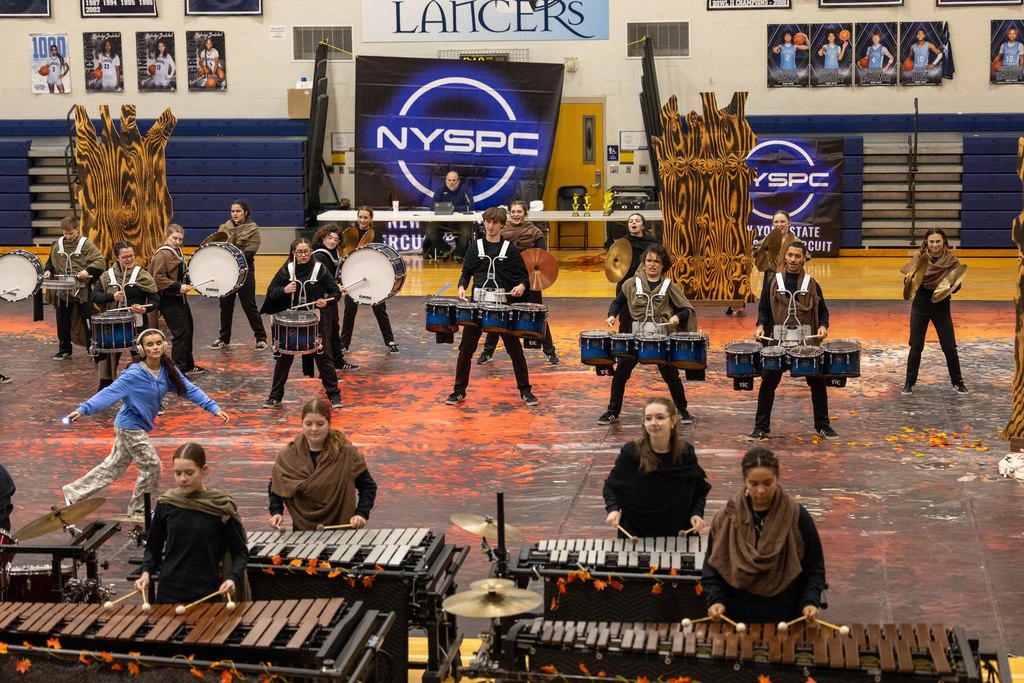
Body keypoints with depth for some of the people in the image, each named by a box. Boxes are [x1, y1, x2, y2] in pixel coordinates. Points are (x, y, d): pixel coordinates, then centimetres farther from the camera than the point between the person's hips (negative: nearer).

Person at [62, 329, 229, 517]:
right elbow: (110, 393, -29)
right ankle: (138, 510, 18)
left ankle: (74, 492, 32)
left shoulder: (168, 371, -5)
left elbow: (190, 389, -5)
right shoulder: (134, 374, -23)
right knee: (152, 466, -2)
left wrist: (214, 408, -13)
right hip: (130, 427, -7)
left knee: (113, 467, 18)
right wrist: (83, 409, -38)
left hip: (139, 427, 7)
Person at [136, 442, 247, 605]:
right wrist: (146, 572, -7)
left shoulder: (221, 507, -8)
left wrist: (233, 578, -18)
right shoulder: (165, 505, -2)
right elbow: (153, 547, 11)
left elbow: (240, 552, -1)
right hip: (168, 593, 2)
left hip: (208, 595, -2)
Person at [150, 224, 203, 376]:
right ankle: (178, 369, -4)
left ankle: (188, 366, 27)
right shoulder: (162, 254, -16)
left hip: (179, 298, 10)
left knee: (189, 329, 15)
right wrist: (178, 287, -25)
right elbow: (158, 278, -23)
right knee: (181, 333, -11)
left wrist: (186, 284, 15)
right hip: (168, 300, -10)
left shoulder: (176, 252, 13)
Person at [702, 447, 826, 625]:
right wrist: (716, 600, -14)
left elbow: (814, 569, 0)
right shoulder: (726, 518, -2)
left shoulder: (797, 517, -5)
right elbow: (712, 569, 2)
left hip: (786, 620, -1)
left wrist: (810, 602, -15)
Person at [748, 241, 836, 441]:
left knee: (817, 382, 4)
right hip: (779, 341, 0)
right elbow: (763, 309, 7)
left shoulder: (812, 284, 6)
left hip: (806, 341, 1)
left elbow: (822, 311, 10)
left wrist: (823, 326, -9)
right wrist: (761, 326, -10)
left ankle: (823, 425, 20)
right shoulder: (773, 282, 5)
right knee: (768, 383, -1)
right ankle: (761, 427, 10)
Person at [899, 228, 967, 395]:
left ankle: (957, 382, 20)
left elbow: (957, 286, -6)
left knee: (949, 347, 4)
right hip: (920, 307, 0)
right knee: (916, 346, 5)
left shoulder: (952, 261, -5)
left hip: (942, 308, 0)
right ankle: (909, 382, 18)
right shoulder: (919, 259, -3)